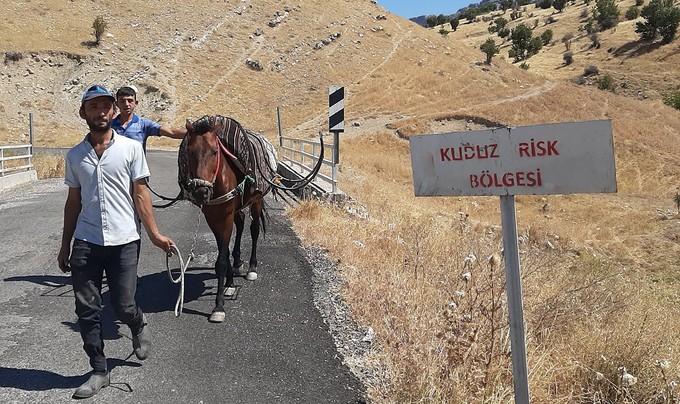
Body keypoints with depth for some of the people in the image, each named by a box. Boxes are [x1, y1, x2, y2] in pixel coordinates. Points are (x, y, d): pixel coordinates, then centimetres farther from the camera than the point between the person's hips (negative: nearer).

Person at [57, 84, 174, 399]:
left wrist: (154, 234, -7)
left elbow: (140, 194, 0)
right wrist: (65, 245, 14)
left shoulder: (131, 148, 0)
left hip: (124, 242, -3)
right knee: (87, 310, 5)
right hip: (85, 243, 3)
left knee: (123, 306, 1)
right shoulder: (75, 155, 9)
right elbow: (73, 202, 13)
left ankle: (139, 327, 37)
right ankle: (99, 371, 21)